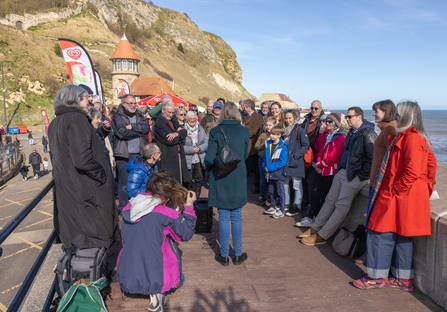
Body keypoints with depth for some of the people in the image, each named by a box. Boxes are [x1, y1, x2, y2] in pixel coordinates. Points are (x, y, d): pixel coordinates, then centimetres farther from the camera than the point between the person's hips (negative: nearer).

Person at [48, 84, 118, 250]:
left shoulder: (55, 123, 12)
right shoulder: (77, 118, -16)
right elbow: (82, 159, -26)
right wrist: (102, 174, -13)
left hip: (65, 186, 9)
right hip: (83, 188, -9)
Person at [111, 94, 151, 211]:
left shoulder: (139, 115, 15)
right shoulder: (117, 116, -3)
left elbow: (147, 127, -1)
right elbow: (122, 132, -19)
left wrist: (132, 126, -14)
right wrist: (139, 132, -6)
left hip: (138, 154, 5)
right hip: (123, 154, -5)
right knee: (124, 183, -1)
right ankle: (123, 208, 12)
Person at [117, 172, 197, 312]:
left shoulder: (128, 207, 1)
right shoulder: (166, 213, -14)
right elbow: (186, 234, -1)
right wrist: (189, 206, 6)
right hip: (153, 279, -4)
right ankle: (158, 293, 4)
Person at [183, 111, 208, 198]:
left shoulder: (200, 129, 8)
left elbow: (206, 142, 6)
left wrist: (200, 148, -12)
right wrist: (192, 149, -16)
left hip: (199, 159, 3)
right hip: (188, 159, -3)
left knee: (199, 178, 4)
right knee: (190, 180, 1)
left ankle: (197, 197, 18)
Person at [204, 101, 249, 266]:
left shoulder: (215, 132, -10)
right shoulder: (244, 131, -3)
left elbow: (209, 158, -11)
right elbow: (245, 155, 7)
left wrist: (209, 168, 9)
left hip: (221, 179, -2)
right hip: (239, 179, 2)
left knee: (223, 217, 8)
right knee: (236, 217, 12)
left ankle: (224, 256, 18)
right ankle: (238, 254, 21)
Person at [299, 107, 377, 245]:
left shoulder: (368, 134, -15)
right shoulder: (352, 132, 14)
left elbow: (372, 158, -19)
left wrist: (362, 176, -16)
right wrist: (341, 168, 17)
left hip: (355, 176, -9)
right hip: (343, 172, 9)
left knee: (341, 206, -4)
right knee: (330, 200, 12)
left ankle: (321, 236, 0)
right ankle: (314, 228, 20)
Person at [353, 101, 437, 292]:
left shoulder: (411, 138, -18)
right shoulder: (418, 137, 15)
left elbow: (412, 171, -26)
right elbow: (431, 163, 21)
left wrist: (394, 190, -18)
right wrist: (427, 187, 20)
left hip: (399, 197, -10)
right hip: (407, 197, 10)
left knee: (380, 233, -2)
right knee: (401, 237, 15)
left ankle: (377, 277, 9)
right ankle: (404, 279, 24)